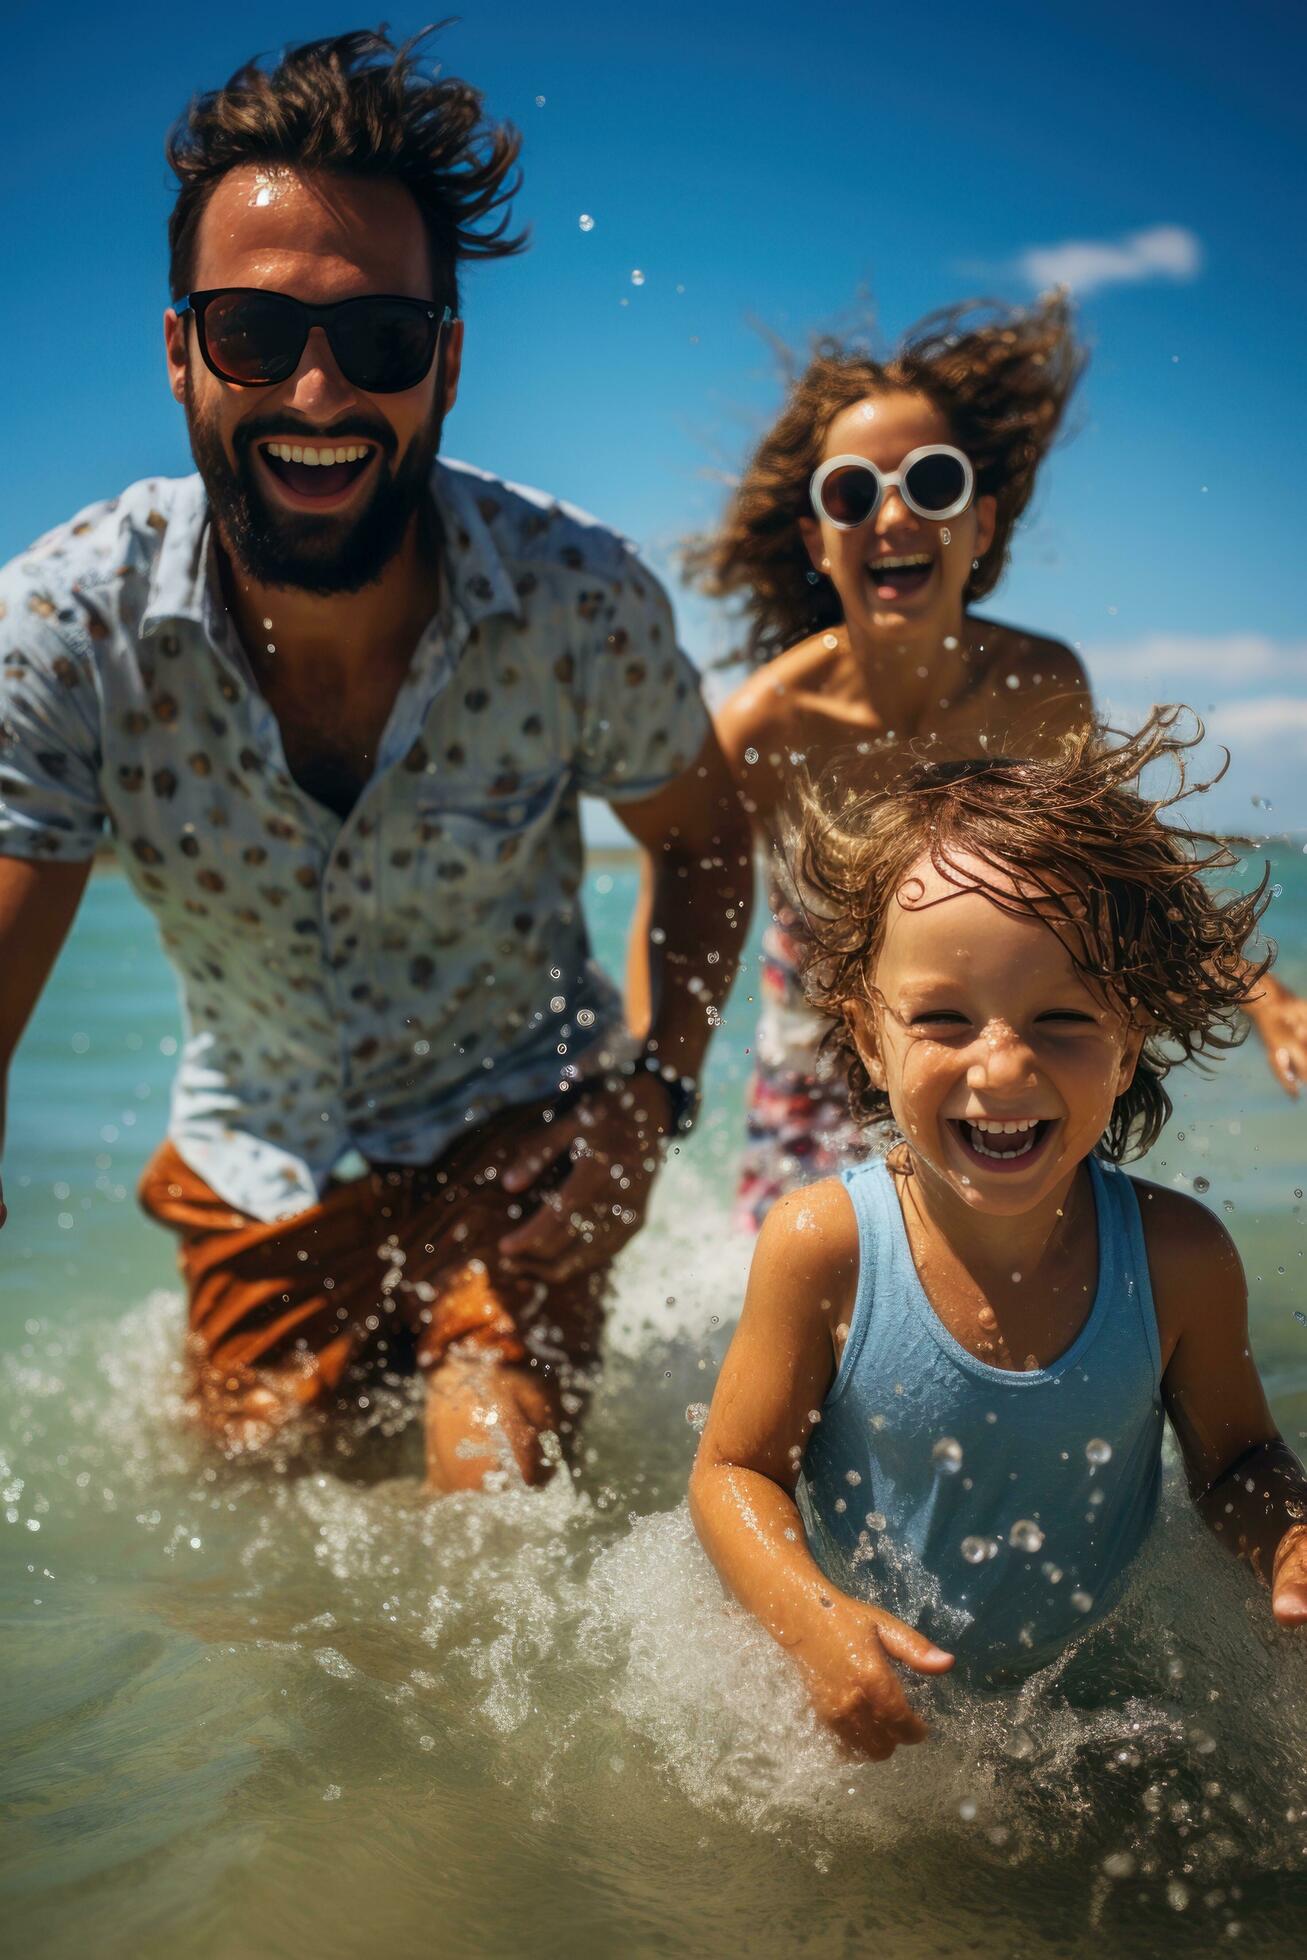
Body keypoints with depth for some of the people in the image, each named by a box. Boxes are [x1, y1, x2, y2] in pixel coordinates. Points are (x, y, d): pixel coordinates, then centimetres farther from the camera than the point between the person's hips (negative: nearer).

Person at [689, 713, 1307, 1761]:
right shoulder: (825, 1246, -27)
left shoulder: (1178, 1259, -21)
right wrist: (815, 1618, -33)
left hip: (1091, 1671, 2)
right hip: (865, 1687, -1)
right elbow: (733, 1471, -15)